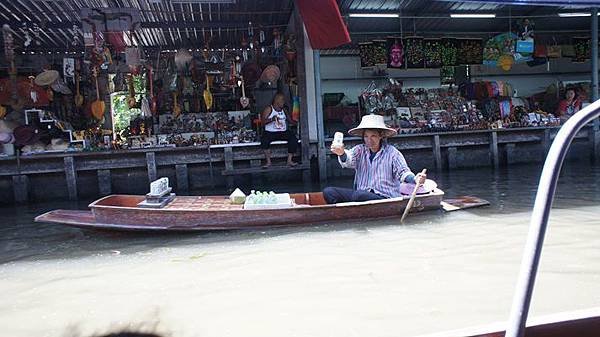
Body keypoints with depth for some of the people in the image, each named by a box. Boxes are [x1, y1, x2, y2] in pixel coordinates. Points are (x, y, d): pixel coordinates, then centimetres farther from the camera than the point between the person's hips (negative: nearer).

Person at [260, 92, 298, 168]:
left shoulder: (284, 110, 18)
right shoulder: (269, 109, 3)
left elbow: (290, 121, 20)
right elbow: (263, 121, -7)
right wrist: (271, 119, -23)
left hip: (283, 132, 4)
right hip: (270, 132, -4)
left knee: (293, 138, -24)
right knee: (264, 140, -34)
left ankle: (289, 160, -20)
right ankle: (268, 161, -21)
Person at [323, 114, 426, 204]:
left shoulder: (392, 153, 2)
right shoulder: (360, 150, 9)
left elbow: (403, 172, -4)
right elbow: (349, 160, -11)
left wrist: (414, 179, -28)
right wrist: (342, 154, -37)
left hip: (385, 197, -4)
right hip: (361, 193, 4)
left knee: (359, 195, -37)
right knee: (328, 192, -16)